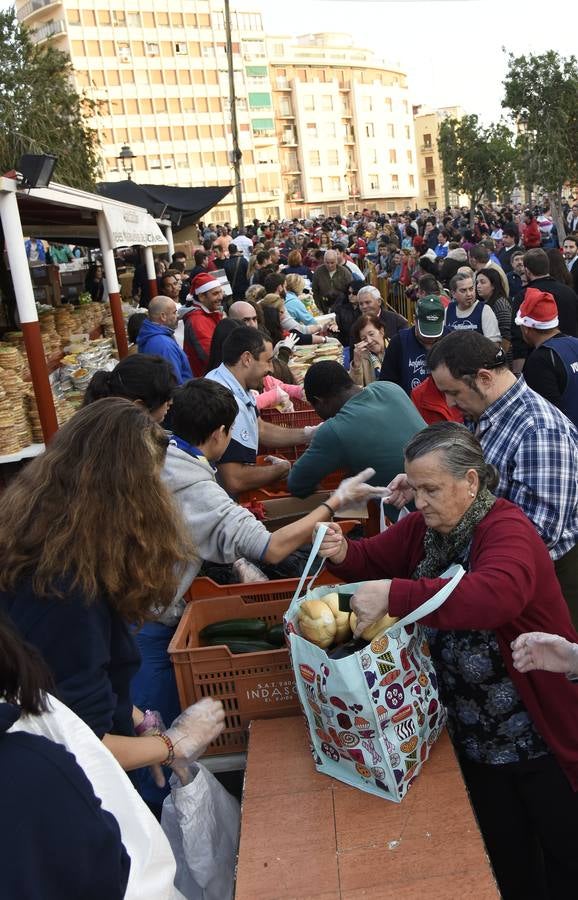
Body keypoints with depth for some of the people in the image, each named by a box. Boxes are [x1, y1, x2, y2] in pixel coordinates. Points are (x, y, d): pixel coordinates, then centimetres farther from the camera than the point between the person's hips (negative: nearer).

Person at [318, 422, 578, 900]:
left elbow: (496, 595, -44)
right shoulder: (424, 526, -2)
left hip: (539, 736, -6)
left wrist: (394, 595, -47)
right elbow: (375, 557, 9)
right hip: (474, 737, 6)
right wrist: (342, 552, -15)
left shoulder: (507, 530, -25)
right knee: (506, 858, 23)